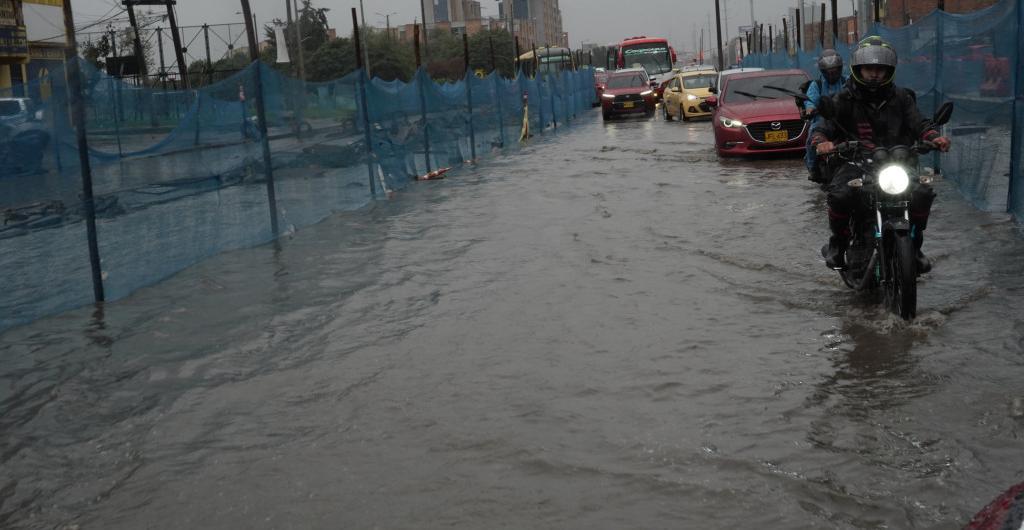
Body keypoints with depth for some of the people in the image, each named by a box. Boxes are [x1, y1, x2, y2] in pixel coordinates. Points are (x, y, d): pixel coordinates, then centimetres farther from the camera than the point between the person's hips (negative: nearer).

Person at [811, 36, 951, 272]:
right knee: (840, 194, -34)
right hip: (853, 162, -2)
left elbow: (919, 124, 5)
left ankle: (914, 245, 3)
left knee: (923, 193, -23)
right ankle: (838, 242, -6)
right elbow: (823, 129, -1)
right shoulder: (844, 100, 5)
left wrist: (935, 137, -18)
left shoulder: (901, 98, 11)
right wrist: (821, 142, -25)